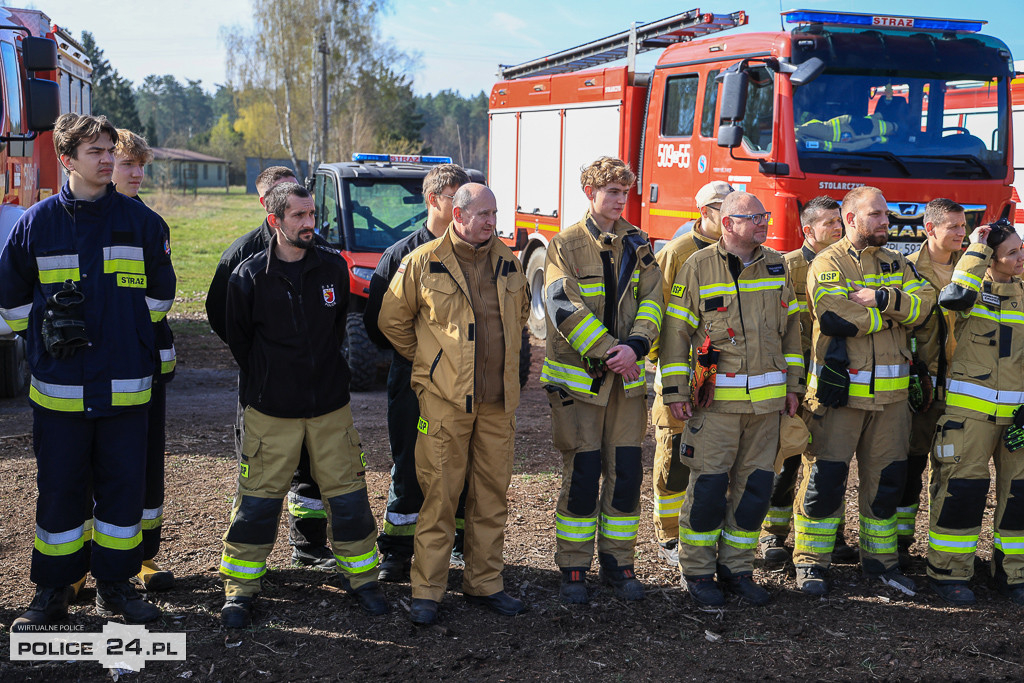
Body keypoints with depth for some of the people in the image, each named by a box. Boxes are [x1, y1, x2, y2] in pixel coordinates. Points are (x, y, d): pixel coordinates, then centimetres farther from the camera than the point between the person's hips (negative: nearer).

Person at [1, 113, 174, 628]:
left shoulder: (140, 220, 2)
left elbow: (160, 291, 14)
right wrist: (46, 337, 7)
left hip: (125, 387, 1)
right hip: (59, 388, -1)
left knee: (124, 486, 6)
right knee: (59, 490, 6)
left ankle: (115, 585, 20)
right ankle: (52, 590, 19)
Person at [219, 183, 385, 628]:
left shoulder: (334, 268, 0)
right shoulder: (250, 276, -7)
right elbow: (238, 340, 6)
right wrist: (265, 381, 10)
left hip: (330, 407, 2)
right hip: (271, 411, -2)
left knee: (348, 492, 6)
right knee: (258, 499, 2)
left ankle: (361, 577, 22)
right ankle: (240, 588, 16)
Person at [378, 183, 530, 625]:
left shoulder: (508, 264, 9)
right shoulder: (423, 263, -4)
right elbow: (392, 320, 5)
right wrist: (426, 360, 7)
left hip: (498, 400, 4)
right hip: (444, 398, -4)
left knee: (492, 493, 10)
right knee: (439, 494, -2)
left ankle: (484, 582, 22)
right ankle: (427, 591, 7)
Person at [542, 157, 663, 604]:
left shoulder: (638, 244, 10)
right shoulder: (565, 245, -3)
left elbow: (651, 300, 3)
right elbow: (565, 307, -13)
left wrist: (635, 345, -15)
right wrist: (607, 353, -18)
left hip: (627, 378, 4)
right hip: (579, 377, -4)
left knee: (626, 474, 5)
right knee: (582, 475, 0)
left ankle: (617, 563, 19)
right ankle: (573, 568, 12)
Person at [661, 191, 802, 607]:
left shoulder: (776, 266, 9)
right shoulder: (698, 267, -3)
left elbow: (791, 328, 16)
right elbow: (676, 331, -2)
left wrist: (792, 385, 12)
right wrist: (675, 390, -6)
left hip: (767, 400, 4)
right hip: (716, 399, -4)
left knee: (754, 486, 7)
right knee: (708, 486, -3)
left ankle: (736, 568, 20)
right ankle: (697, 572, 11)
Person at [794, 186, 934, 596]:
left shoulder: (897, 264, 15)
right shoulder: (827, 263, -3)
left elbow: (924, 303, -1)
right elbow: (835, 317, -19)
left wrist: (882, 298, -15)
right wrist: (893, 312, -8)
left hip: (890, 393, 5)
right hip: (838, 390, -5)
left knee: (886, 478, 11)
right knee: (825, 477, -2)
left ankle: (880, 559, 24)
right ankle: (811, 561, 10)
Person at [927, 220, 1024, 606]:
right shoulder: (975, 289, -1)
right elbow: (954, 298, -27)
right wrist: (977, 249, -16)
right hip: (970, 407, -4)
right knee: (963, 485, -5)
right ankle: (948, 571, 6)